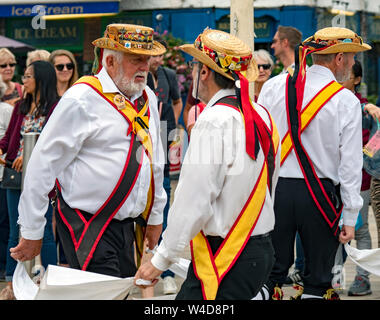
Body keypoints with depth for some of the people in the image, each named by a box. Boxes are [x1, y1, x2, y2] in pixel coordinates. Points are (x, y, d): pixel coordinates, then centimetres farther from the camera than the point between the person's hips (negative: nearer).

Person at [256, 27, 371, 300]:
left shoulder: (274, 86, 3)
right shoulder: (346, 102, -6)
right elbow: (351, 163, -7)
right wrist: (350, 217, -2)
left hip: (274, 188, 3)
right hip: (320, 195, -3)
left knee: (271, 272, 10)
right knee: (318, 278, 7)